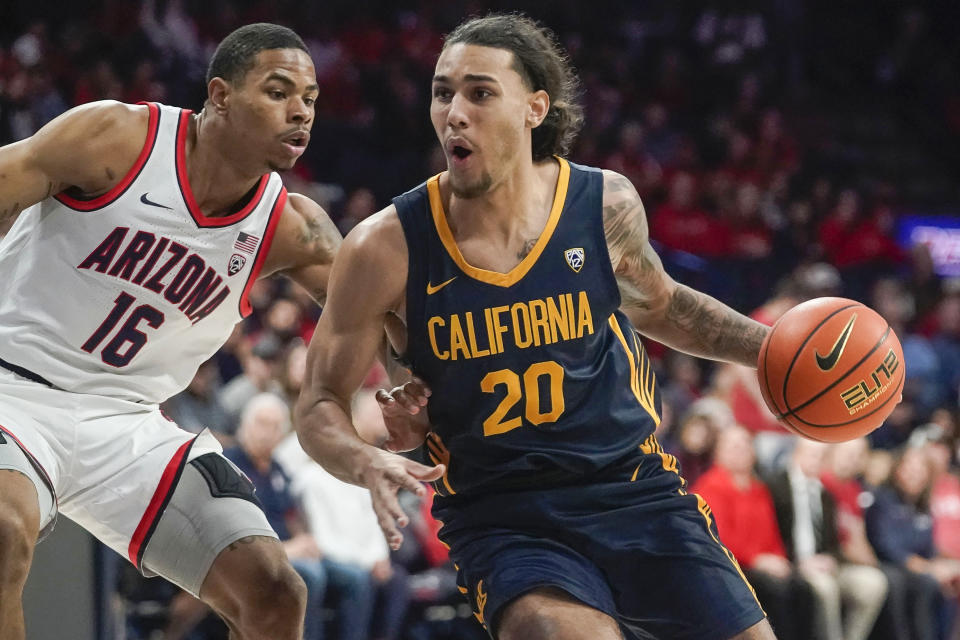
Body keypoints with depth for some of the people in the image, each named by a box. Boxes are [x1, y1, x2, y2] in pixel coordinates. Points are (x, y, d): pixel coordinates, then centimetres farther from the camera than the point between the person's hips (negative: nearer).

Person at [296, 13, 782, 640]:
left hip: (633, 490, 3)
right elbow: (320, 404, -1)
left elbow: (658, 304, 20)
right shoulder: (388, 249, -10)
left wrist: (770, 345, 8)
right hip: (502, 517, -3)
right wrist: (369, 464, -22)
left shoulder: (606, 206, -2)